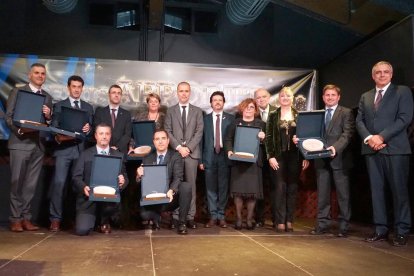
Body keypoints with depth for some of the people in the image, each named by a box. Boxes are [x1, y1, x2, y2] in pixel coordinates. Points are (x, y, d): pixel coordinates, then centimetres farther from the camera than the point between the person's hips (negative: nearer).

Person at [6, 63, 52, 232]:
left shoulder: (47, 97, 16)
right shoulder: (17, 92, 6)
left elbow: (49, 123, 14)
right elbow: (8, 116, -1)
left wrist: (48, 116, -8)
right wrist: (19, 129, -17)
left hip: (39, 144, 4)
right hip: (20, 142, -3)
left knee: (31, 184, 5)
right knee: (17, 183, -2)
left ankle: (26, 218, 11)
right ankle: (15, 219, 5)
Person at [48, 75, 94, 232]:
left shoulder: (88, 107, 17)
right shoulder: (59, 105, 11)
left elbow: (91, 128, 14)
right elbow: (54, 127, 3)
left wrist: (88, 129, -8)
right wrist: (57, 137, -17)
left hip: (81, 149, 2)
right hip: (63, 149, -2)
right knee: (58, 183, -11)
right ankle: (55, 219, -4)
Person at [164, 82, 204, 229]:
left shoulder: (197, 111, 11)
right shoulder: (170, 111, 10)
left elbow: (199, 132, 2)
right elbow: (168, 132, 2)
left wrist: (188, 148, -9)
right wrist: (179, 147, -10)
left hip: (192, 152, 0)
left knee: (191, 184, 2)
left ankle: (190, 216, 7)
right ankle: (176, 216, 8)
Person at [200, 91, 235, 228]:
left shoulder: (230, 118, 7)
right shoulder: (205, 119, 8)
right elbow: (202, 139, 5)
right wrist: (201, 159, -1)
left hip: (225, 156, 0)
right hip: (210, 156, 1)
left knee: (223, 187, 4)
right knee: (211, 187, 4)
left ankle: (221, 216, 13)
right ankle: (213, 216, 12)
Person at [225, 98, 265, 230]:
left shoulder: (260, 123, 13)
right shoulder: (235, 123, 13)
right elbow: (228, 139, 8)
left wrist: (263, 138, -13)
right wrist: (229, 150, -10)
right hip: (238, 160, 0)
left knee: (253, 190, -2)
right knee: (238, 190, -2)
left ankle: (249, 219, 8)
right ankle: (238, 218, 9)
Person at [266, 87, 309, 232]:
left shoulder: (299, 115, 7)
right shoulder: (273, 116, 5)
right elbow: (269, 137, 1)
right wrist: (270, 156, -8)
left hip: (295, 156, 1)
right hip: (279, 156, -1)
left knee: (292, 188, 4)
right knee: (280, 188, -2)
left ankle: (289, 220, 11)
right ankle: (280, 221, 2)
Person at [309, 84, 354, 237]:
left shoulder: (346, 113, 3)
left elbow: (347, 134, -8)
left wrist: (335, 147, -22)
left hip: (339, 158, -4)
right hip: (321, 159, 4)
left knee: (343, 194, 3)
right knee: (322, 193, 8)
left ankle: (344, 226, 11)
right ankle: (322, 224, 16)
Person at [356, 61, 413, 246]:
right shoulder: (365, 97, 18)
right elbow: (359, 121, 11)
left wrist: (381, 137, -14)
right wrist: (369, 138, -8)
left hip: (395, 148, -4)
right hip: (371, 149, 4)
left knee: (399, 190, -2)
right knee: (376, 190, 5)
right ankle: (381, 230, 11)